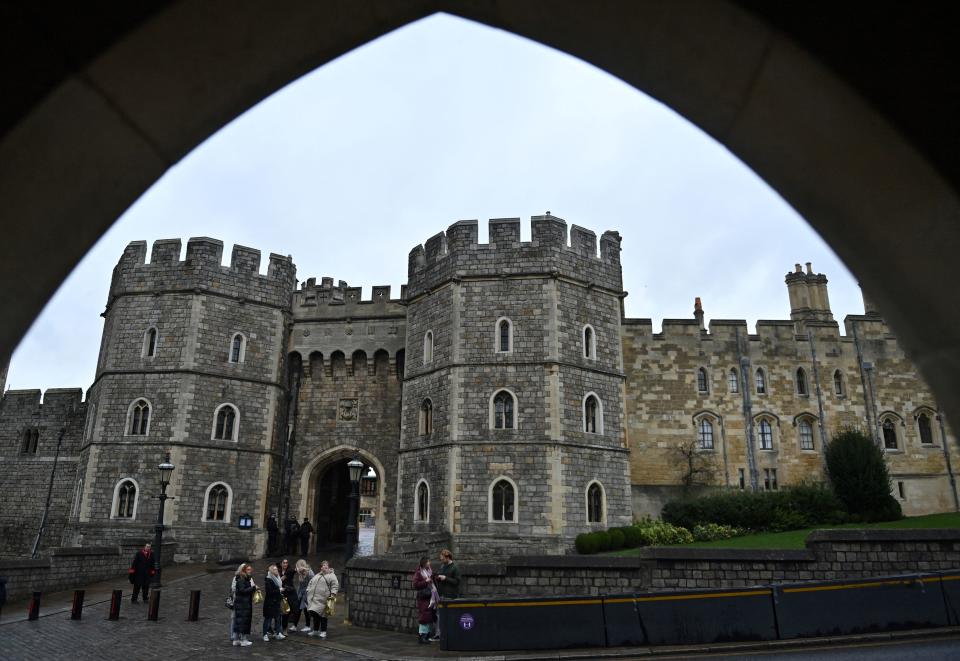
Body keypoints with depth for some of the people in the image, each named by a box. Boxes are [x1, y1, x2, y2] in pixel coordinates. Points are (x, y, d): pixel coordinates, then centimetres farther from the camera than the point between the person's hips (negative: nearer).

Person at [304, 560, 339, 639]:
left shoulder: (331, 576, 1)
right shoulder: (317, 575, 22)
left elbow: (335, 586, -8)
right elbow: (310, 584, 26)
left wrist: (333, 594, -18)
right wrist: (308, 591, 15)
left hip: (322, 599, -6)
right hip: (313, 599, 6)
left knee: (322, 615, -5)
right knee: (315, 614, 8)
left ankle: (323, 632, 4)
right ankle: (315, 630, 21)